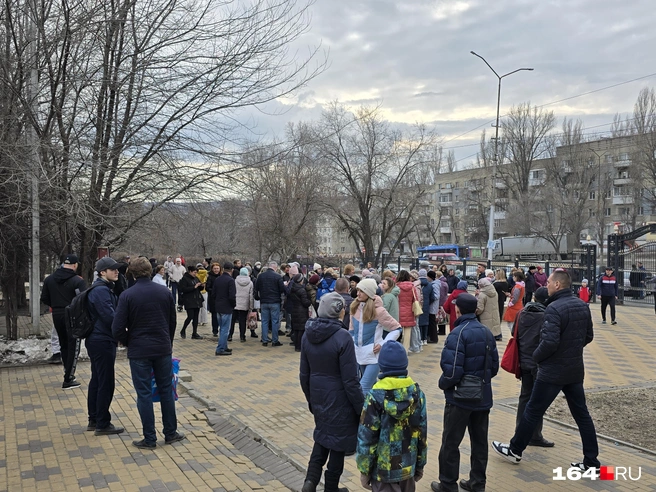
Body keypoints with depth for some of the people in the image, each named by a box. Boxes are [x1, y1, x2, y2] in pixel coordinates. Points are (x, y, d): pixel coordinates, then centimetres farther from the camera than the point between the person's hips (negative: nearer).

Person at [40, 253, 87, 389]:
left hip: (57, 316, 6)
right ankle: (68, 380, 3)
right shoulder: (78, 281, -15)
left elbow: (45, 299, 7)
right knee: (73, 347, 2)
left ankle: (68, 374, 26)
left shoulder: (49, 279, 4)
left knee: (63, 346, 20)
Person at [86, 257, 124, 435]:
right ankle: (102, 424, 6)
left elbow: (116, 308, 16)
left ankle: (94, 420, 27)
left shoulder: (103, 289, 15)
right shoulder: (101, 291, -19)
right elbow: (110, 317, -23)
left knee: (97, 380, 17)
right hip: (103, 342, -11)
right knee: (106, 383, -3)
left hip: (97, 341, 11)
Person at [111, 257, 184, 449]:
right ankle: (170, 433, 21)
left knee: (144, 394, 5)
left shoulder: (127, 295, -10)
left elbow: (117, 329, -12)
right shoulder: (165, 292, 0)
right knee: (166, 390, 13)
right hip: (163, 349, 3)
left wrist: (129, 343, 6)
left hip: (138, 352, -3)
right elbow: (172, 322, 8)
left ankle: (150, 438, 11)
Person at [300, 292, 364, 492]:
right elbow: (350, 380, -19)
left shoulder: (308, 335, -2)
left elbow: (304, 374, 6)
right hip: (339, 400, -5)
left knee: (322, 436, 24)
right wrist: (361, 408, -8)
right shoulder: (342, 338, -21)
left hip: (318, 397, 6)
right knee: (337, 443, 13)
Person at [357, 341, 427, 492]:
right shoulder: (417, 393, -6)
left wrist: (364, 470, -2)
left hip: (383, 469, -4)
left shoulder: (375, 397, -18)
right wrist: (420, 464, 13)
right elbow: (422, 434, 1)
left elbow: (366, 437, -13)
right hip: (408, 466, 4)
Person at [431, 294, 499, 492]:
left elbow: (452, 370, -25)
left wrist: (442, 384, -7)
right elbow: (494, 366, 9)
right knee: (479, 441, 15)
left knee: (450, 442, 6)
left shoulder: (458, 334, -20)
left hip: (460, 397, -7)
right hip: (483, 397, 7)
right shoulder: (487, 333, 4)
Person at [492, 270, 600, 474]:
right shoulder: (582, 306, 4)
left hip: (553, 371, -7)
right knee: (581, 414, 13)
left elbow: (549, 342, -27)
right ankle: (591, 461, 17)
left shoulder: (554, 308, -21)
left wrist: (536, 356, -10)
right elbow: (588, 336, 13)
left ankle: (514, 450, 19)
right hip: (575, 370, 8)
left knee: (533, 411, 6)